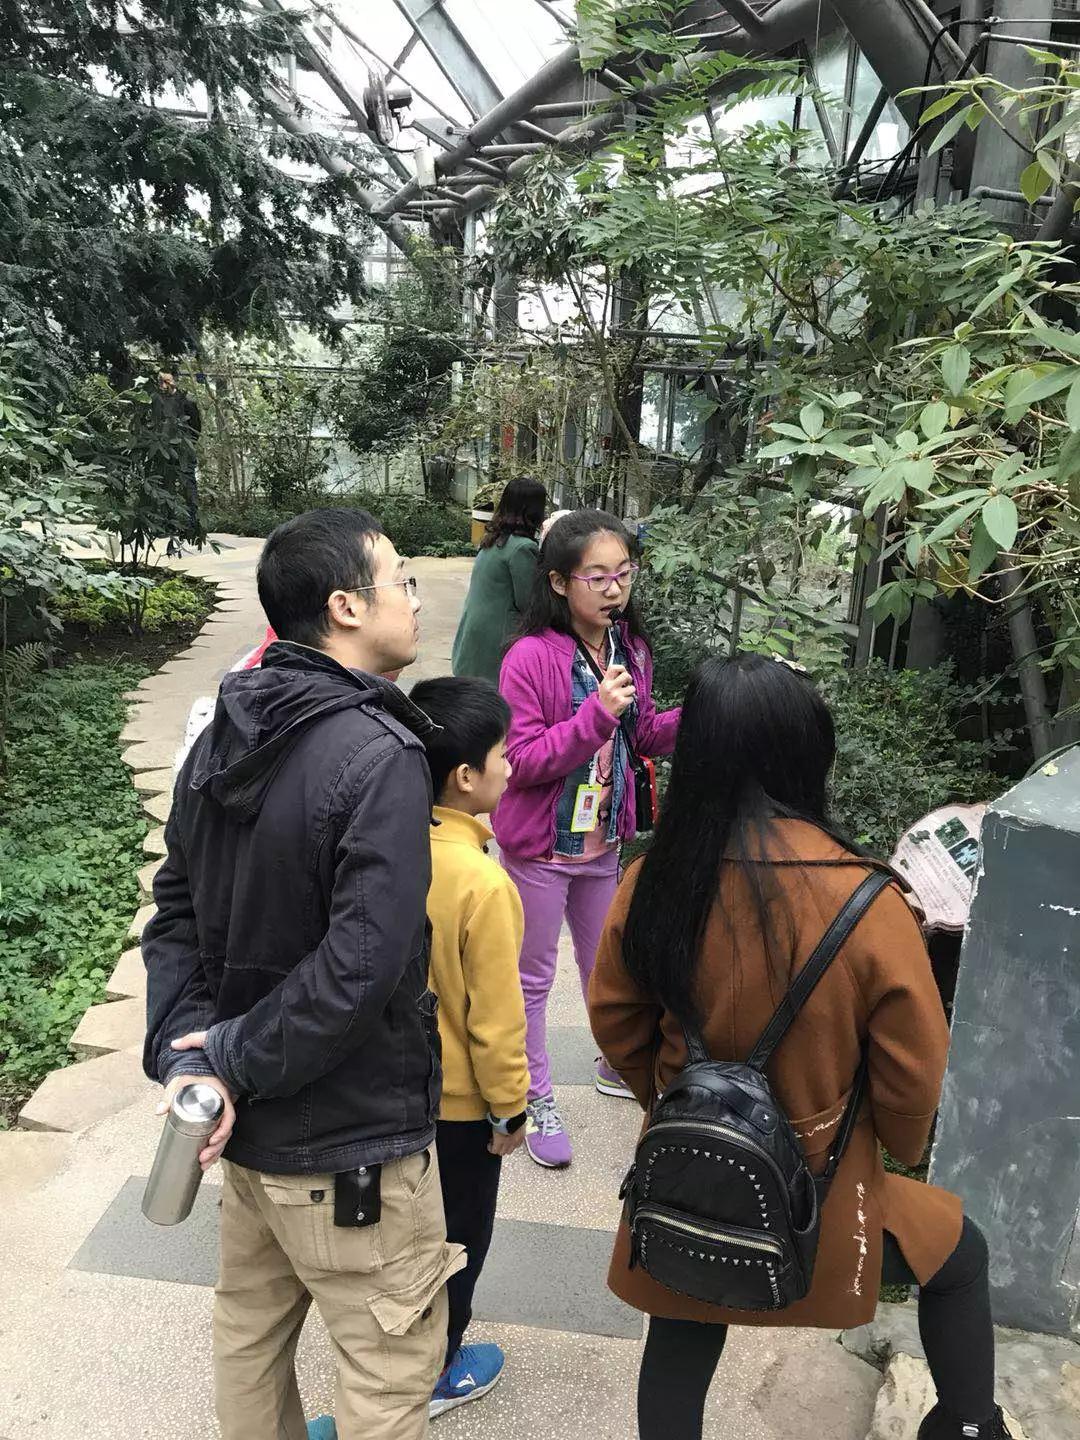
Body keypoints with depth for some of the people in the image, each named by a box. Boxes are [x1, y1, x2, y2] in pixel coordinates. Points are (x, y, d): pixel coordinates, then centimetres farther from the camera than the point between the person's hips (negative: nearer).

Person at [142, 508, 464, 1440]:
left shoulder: (226, 733, -1)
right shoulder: (378, 756, -25)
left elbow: (177, 910, 0)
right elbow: (363, 965, -30)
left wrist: (185, 1052, -7)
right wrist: (229, 1061, -17)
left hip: (251, 1118, 8)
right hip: (351, 1141, -8)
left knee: (251, 1329, 27)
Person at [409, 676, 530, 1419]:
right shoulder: (482, 882, -30)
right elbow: (495, 1016, -22)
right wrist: (511, 1107, -7)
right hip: (457, 1102, -6)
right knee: (454, 1238, 19)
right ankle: (431, 1375, 38)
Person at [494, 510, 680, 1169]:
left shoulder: (631, 648, -3)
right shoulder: (531, 657, -22)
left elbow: (645, 733, 8)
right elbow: (519, 761, -23)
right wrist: (596, 714, -34)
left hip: (605, 840, 6)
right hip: (540, 847, -6)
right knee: (534, 977, 13)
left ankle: (615, 1064, 49)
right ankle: (538, 1101, 31)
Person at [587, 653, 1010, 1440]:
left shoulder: (655, 882, -17)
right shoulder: (863, 902, -26)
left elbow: (615, 1022, -3)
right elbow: (914, 1071, -15)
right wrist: (897, 1156, 7)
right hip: (818, 1187, -2)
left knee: (681, 1345, 26)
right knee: (959, 1258, 27)